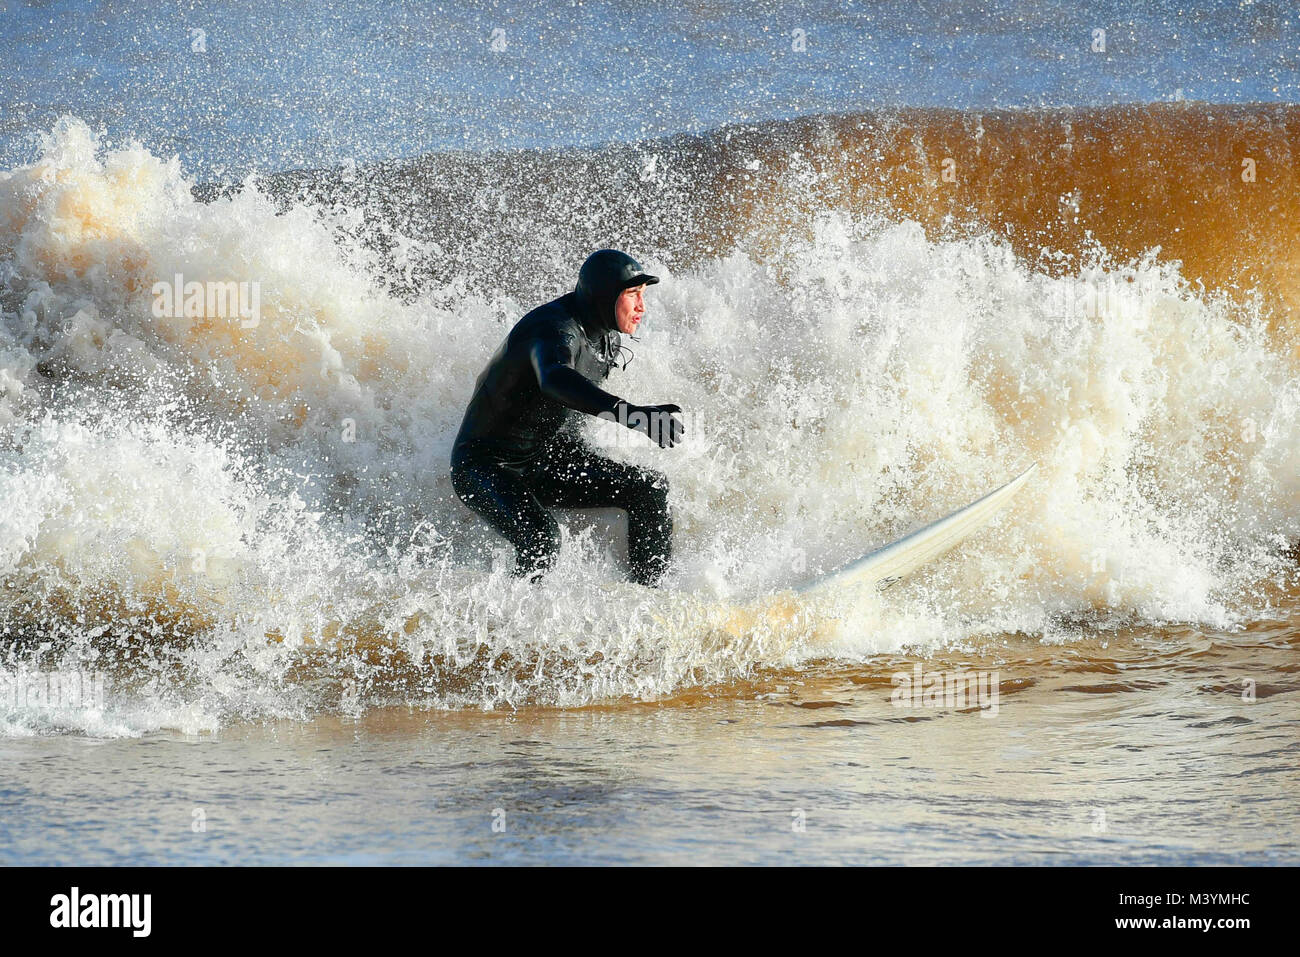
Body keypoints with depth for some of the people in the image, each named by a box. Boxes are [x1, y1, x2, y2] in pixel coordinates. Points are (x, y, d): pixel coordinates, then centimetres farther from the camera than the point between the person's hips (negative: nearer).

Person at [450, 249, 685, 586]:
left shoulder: (606, 334, 1)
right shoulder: (556, 328, -28)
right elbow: (554, 379, -53)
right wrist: (630, 414, -65)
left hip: (549, 457, 8)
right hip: (487, 466, -8)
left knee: (649, 488, -5)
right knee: (540, 538, -35)